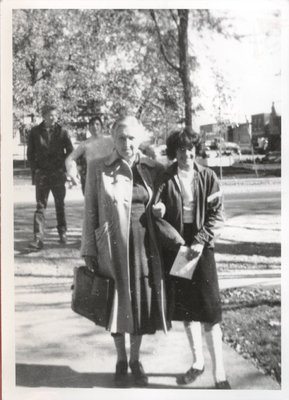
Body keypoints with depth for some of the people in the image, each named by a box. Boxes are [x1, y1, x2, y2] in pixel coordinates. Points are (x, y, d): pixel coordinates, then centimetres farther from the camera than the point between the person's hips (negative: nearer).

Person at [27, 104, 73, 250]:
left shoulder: (62, 132, 1)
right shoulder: (35, 132, 3)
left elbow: (70, 152, 7)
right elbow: (30, 153, 8)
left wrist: (63, 168, -1)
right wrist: (35, 170, -1)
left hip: (58, 174, 0)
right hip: (41, 174, 0)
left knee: (60, 205, 10)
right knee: (40, 206, -5)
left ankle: (62, 232, 26)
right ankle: (38, 238, -8)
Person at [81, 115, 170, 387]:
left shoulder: (154, 169, 1)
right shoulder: (97, 169, -4)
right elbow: (90, 212, -1)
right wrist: (89, 252, -2)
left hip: (145, 248, 2)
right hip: (113, 248, -1)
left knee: (142, 303, 10)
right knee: (118, 304, 10)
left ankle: (135, 360, 31)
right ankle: (120, 361, 30)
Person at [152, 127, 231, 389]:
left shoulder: (207, 177, -1)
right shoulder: (166, 179, 1)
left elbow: (217, 215, -3)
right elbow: (158, 213, 6)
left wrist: (200, 241, -14)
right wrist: (157, 211, -18)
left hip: (201, 245, -2)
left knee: (209, 310, -4)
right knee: (185, 309, 11)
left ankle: (219, 373, 4)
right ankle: (197, 362, 27)